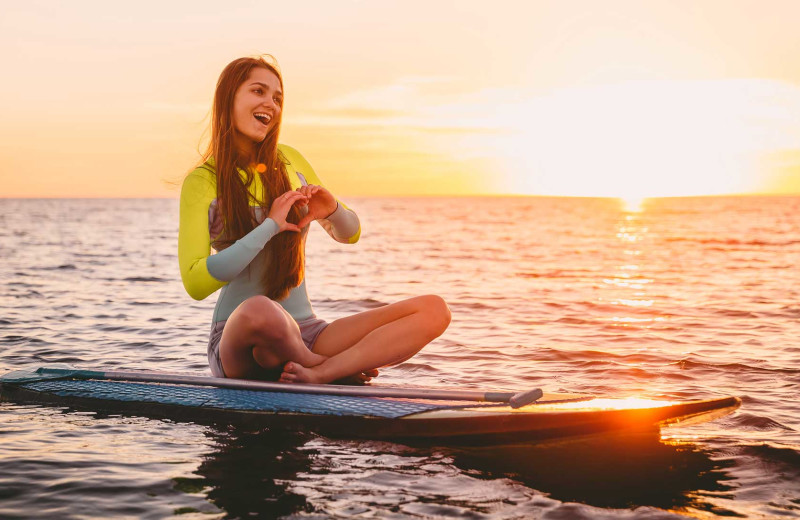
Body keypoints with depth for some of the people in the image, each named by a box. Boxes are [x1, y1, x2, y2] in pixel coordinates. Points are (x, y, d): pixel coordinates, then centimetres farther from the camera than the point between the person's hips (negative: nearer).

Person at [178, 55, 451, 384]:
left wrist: (333, 210, -2)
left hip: (307, 334, 5)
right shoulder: (202, 182, -1)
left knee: (433, 310, -15)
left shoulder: (289, 161, 13)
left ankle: (321, 372, -31)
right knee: (259, 310, -43)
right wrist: (270, 225, -15)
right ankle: (335, 366, -13)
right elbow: (196, 282, -14)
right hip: (238, 344, -5)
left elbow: (350, 234, 22)